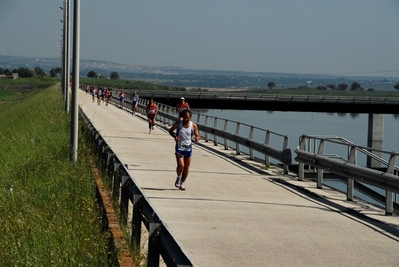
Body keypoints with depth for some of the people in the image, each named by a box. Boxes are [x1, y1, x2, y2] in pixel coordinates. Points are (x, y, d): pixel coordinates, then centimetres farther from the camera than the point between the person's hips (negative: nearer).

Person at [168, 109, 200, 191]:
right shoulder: (178, 123, -7)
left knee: (186, 167, 7)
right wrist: (174, 136, -15)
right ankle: (178, 178, 15)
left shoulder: (193, 126, -5)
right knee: (181, 165, -16)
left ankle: (182, 183, 25)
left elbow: (197, 136, 2)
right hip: (179, 148, -2)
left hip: (188, 148, 2)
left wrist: (197, 138, -23)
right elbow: (170, 130, 6)